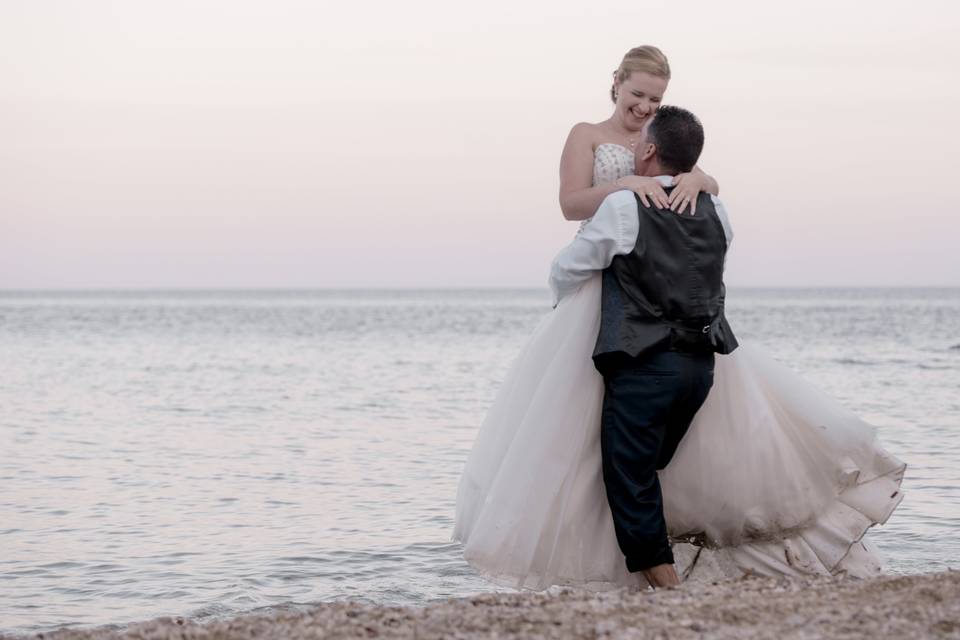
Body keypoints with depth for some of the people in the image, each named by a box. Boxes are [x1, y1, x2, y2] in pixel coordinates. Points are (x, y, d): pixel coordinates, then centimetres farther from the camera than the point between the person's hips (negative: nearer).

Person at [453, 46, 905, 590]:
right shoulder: (588, 136, 6)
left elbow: (712, 186, 3)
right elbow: (570, 204, -8)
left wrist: (694, 178, -21)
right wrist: (625, 183, -24)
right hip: (605, 289, -5)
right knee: (578, 410, -7)